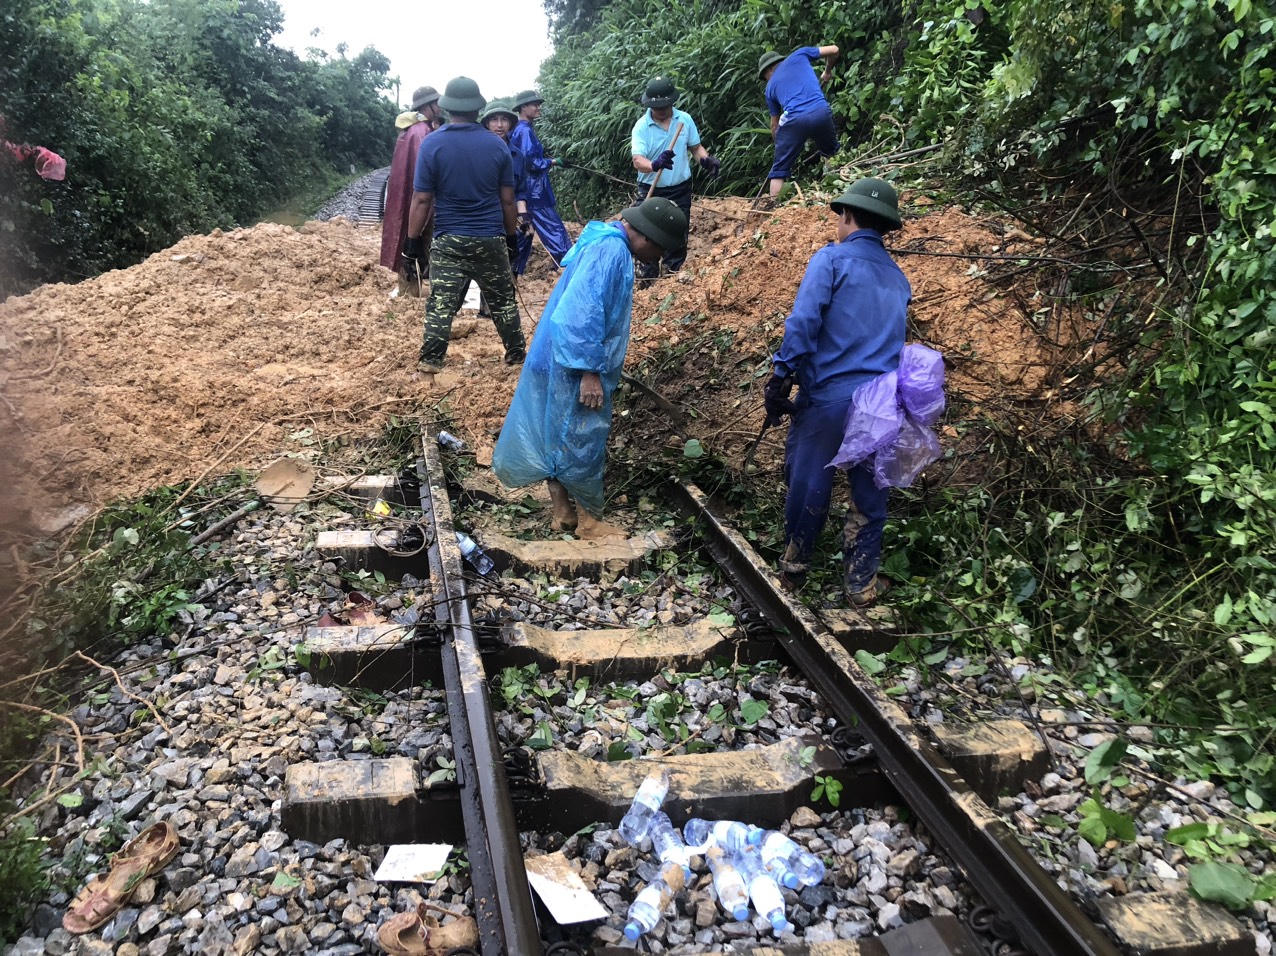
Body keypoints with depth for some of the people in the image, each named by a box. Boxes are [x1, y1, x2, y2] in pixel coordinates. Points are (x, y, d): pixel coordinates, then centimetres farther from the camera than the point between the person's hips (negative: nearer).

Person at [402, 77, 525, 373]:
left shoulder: (432, 144, -6)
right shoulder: (497, 145, 0)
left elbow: (422, 199, -7)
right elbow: (507, 199, 4)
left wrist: (413, 238, 1)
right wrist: (512, 236, 14)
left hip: (449, 240, -1)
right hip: (491, 240, 1)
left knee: (441, 303, 2)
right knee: (503, 301, 14)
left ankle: (430, 360, 2)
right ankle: (516, 354, 22)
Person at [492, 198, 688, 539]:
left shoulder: (605, 244, 13)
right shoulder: (610, 251, -20)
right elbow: (581, 314, -28)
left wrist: (593, 367, 29)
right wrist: (589, 372, -26)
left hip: (561, 364, 10)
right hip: (573, 369, -10)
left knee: (557, 437, 16)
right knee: (582, 443, 1)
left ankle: (564, 512, 27)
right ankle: (589, 521, 13)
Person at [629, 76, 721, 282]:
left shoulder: (685, 119, -1)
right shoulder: (641, 126, -10)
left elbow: (695, 147, 9)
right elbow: (637, 160, -22)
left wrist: (706, 159, -14)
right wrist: (654, 165, -44)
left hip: (680, 189, 3)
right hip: (651, 190, -2)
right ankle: (649, 279, 8)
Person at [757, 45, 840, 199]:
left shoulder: (770, 86, 23)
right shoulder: (798, 55, 22)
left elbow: (774, 124, 26)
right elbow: (833, 50, 21)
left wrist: (779, 144, 40)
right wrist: (827, 71, 39)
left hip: (793, 120, -1)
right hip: (821, 112, 1)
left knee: (779, 170, 8)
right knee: (831, 153, 25)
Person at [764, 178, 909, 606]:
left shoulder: (831, 259, -4)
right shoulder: (898, 278, 16)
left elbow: (802, 324, -15)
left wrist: (781, 379, -14)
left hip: (827, 396, -4)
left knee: (807, 484, 11)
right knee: (870, 494, 13)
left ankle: (794, 566, 26)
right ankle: (862, 582, 20)